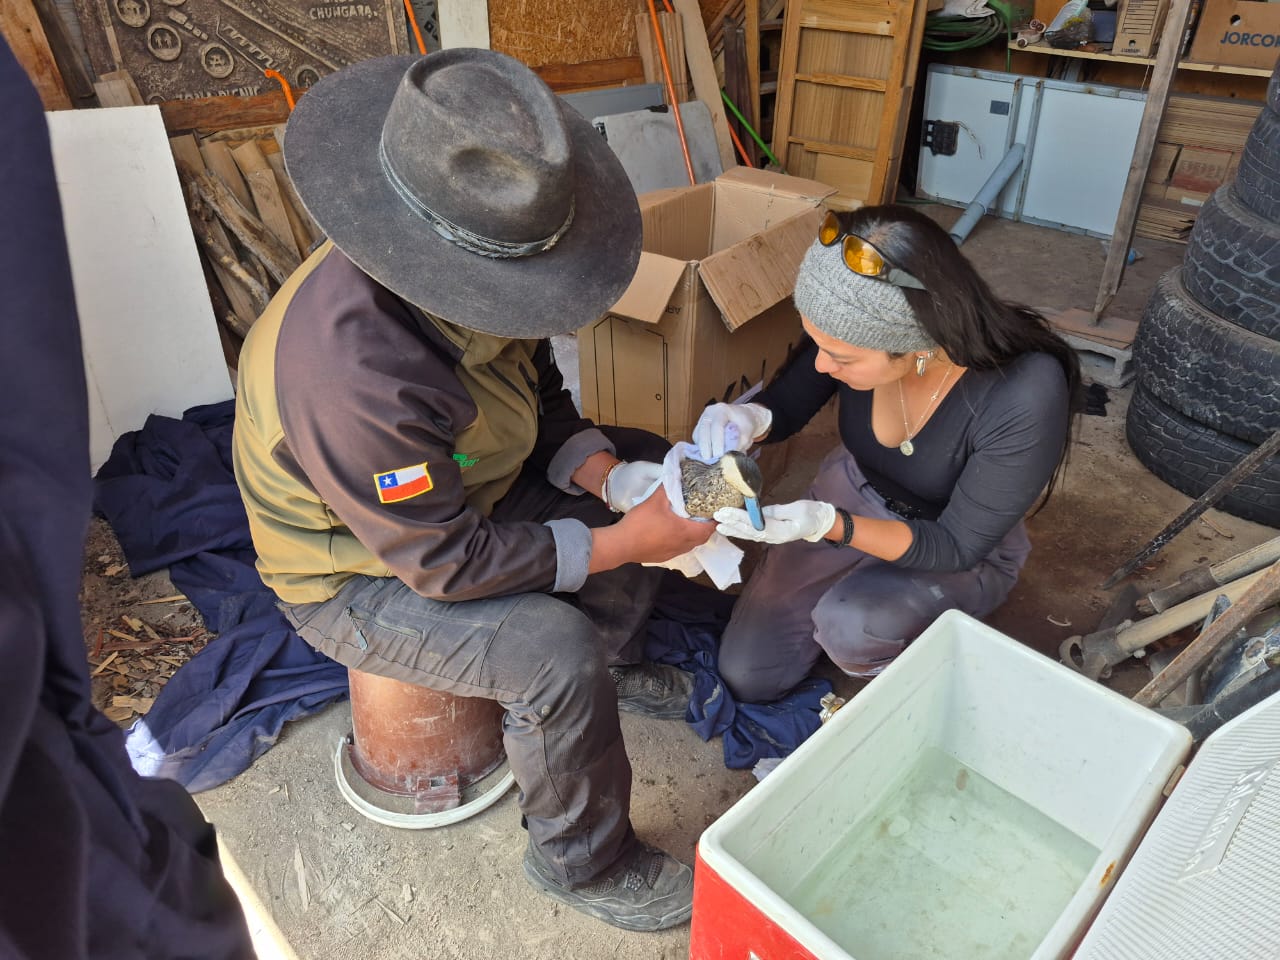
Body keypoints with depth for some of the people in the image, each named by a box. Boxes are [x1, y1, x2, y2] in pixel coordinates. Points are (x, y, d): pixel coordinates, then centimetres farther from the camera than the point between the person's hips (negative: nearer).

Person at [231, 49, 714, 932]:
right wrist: (618, 543, -28)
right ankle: (586, 867, 1)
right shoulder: (353, 371, -40)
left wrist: (611, 479, -19)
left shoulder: (473, 280, -16)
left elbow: (541, 401, -2)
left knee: (648, 470, 8)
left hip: (460, 491, 8)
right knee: (558, 655, -29)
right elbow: (447, 562, -31)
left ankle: (617, 665, 26)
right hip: (362, 574, -7)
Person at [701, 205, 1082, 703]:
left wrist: (829, 526, -40)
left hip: (960, 552, -3)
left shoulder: (1025, 396, -36)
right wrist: (747, 419, -31)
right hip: (854, 493, 4)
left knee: (850, 623, -34)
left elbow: (957, 546, -25)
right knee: (747, 675, 1)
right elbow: (785, 407, -7)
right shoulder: (855, 333, -25)